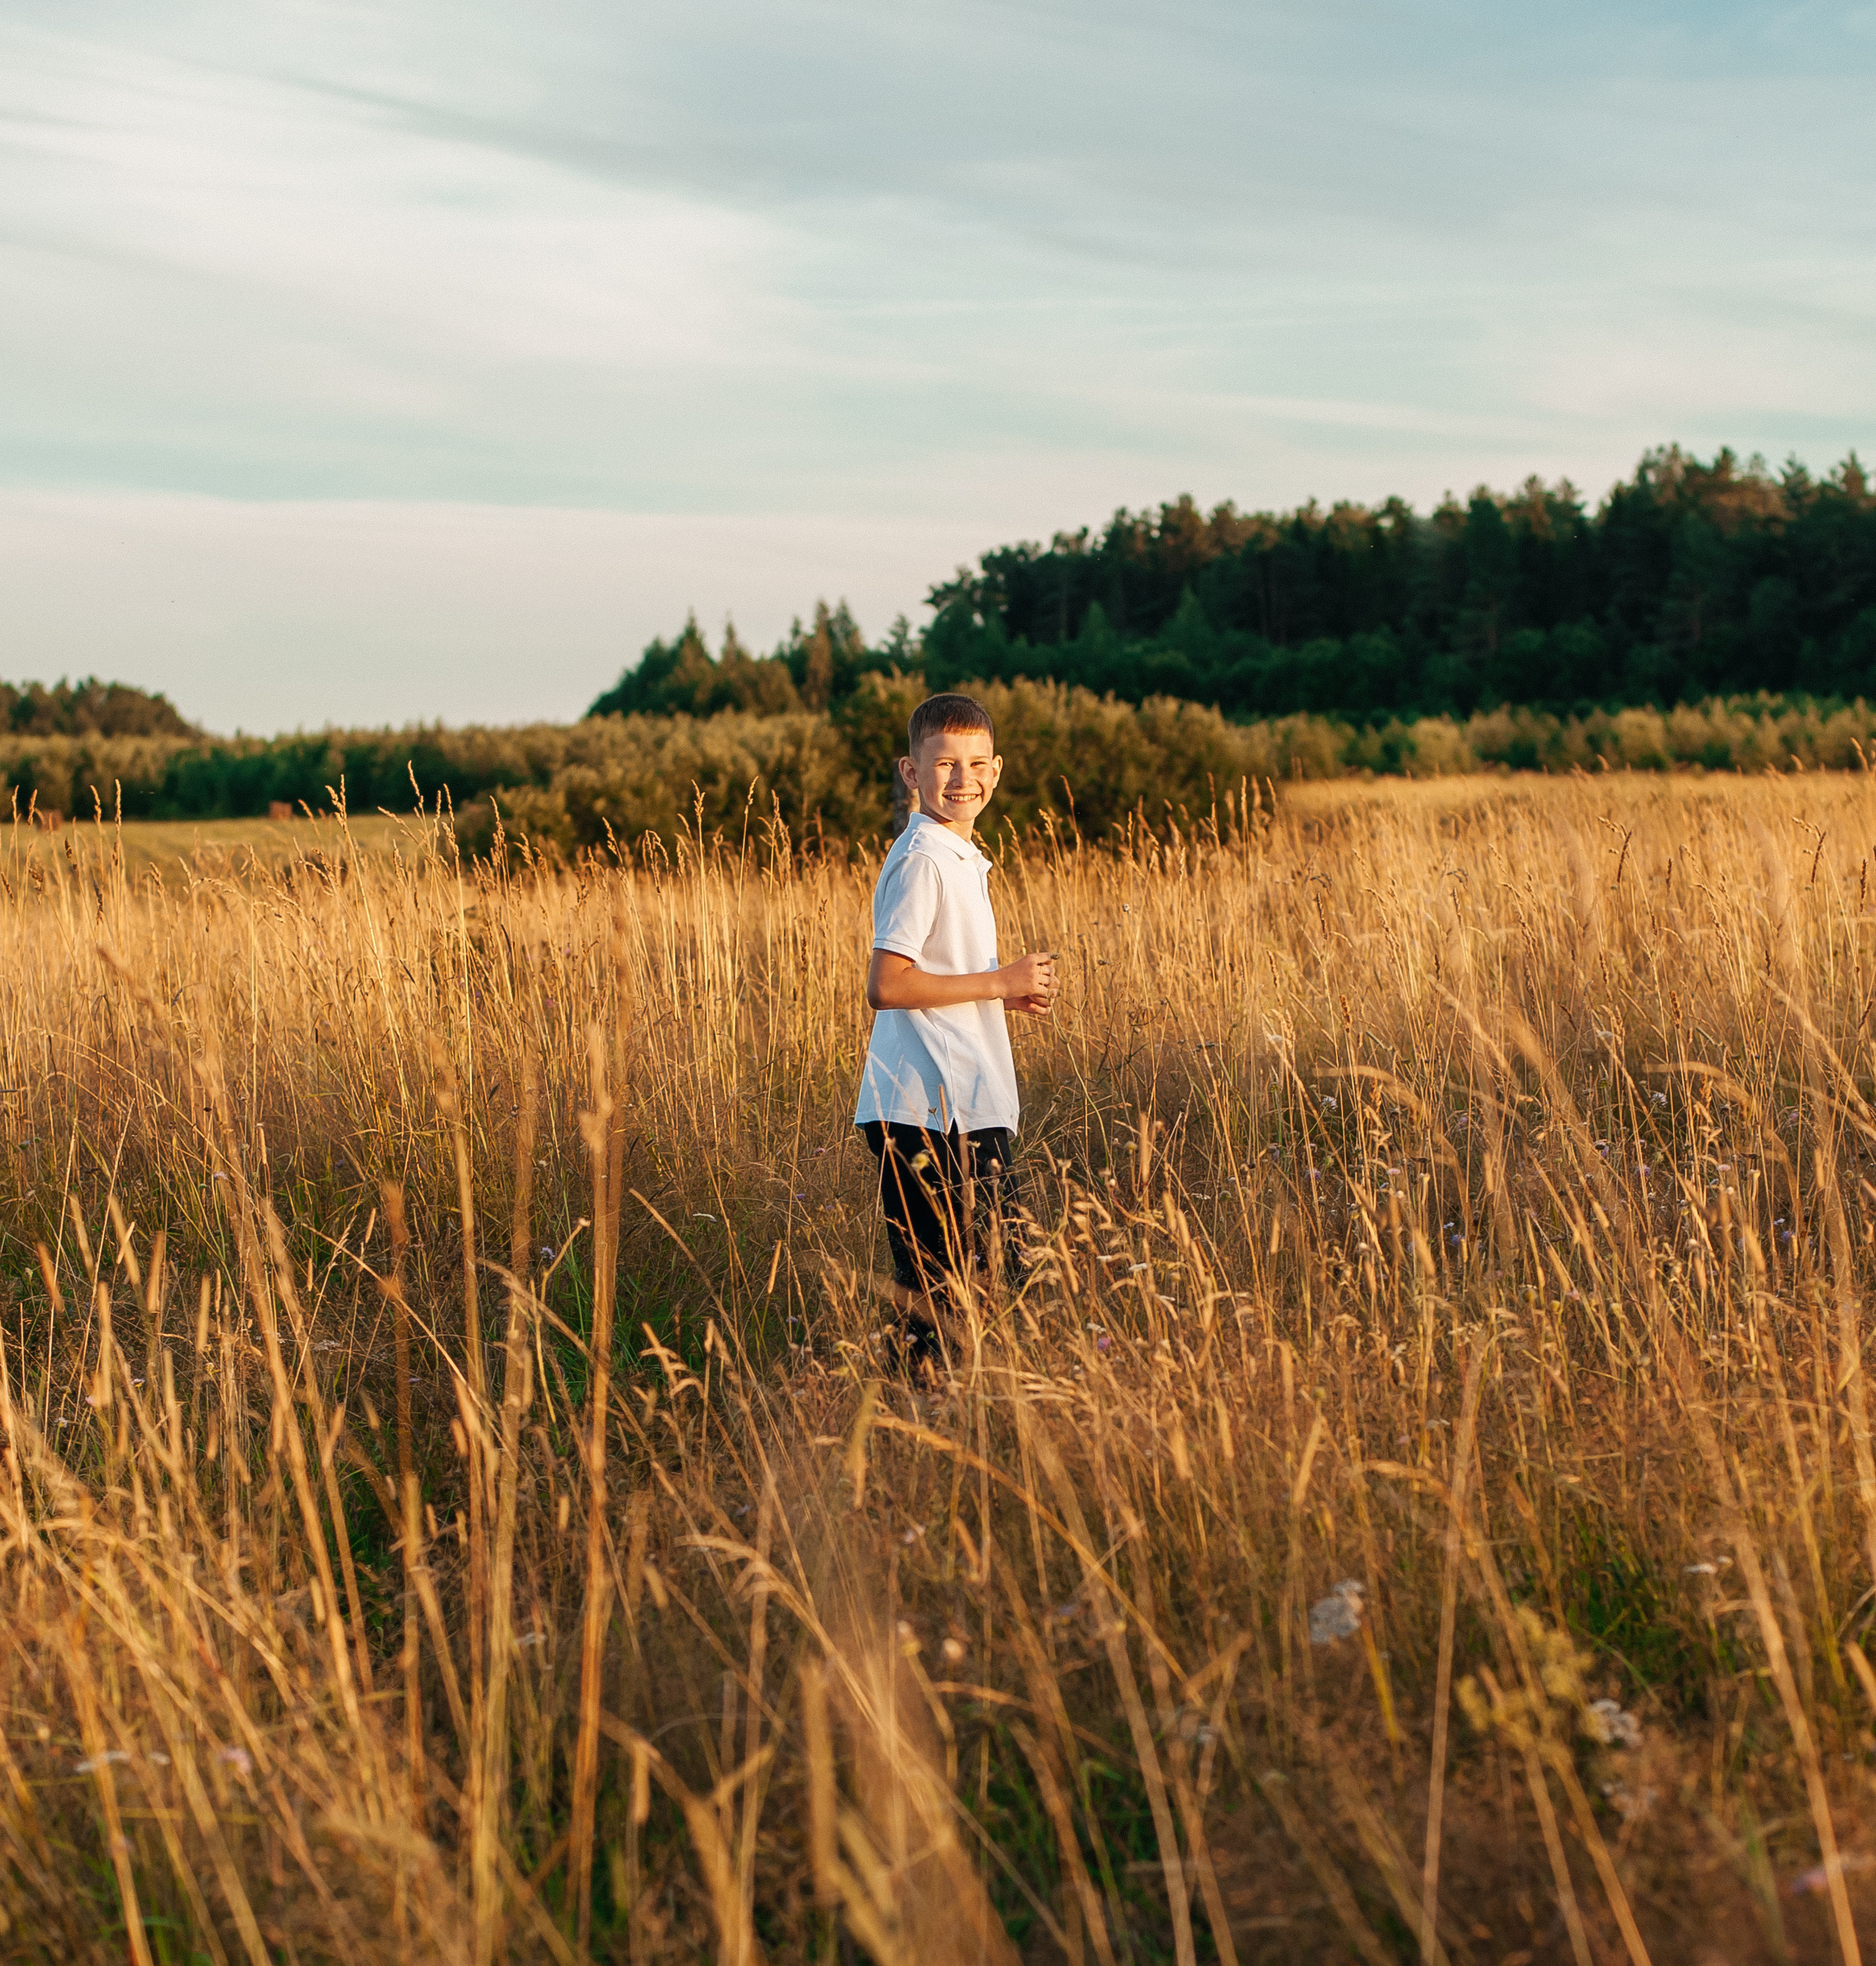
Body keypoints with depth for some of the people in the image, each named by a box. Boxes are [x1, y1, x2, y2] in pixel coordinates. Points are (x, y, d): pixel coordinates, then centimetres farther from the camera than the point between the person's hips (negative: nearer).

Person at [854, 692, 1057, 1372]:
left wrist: (1010, 993, 9)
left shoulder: (959, 857, 17)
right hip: (929, 1111, -10)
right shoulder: (921, 860, -13)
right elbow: (887, 985, -21)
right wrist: (999, 983, -14)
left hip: (969, 1102, 10)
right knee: (942, 1284, -6)